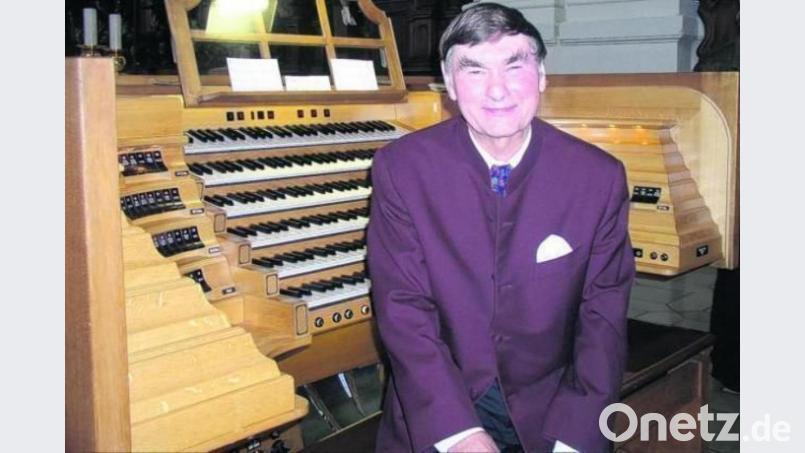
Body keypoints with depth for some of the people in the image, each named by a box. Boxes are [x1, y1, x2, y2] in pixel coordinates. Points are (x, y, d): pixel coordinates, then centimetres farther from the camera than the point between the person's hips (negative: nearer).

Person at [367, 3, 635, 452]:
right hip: (436, 409, -1)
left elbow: (603, 319, -3)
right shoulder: (401, 167, -8)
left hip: (548, 407, 1)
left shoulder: (599, 176, -6)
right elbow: (403, 309, -9)